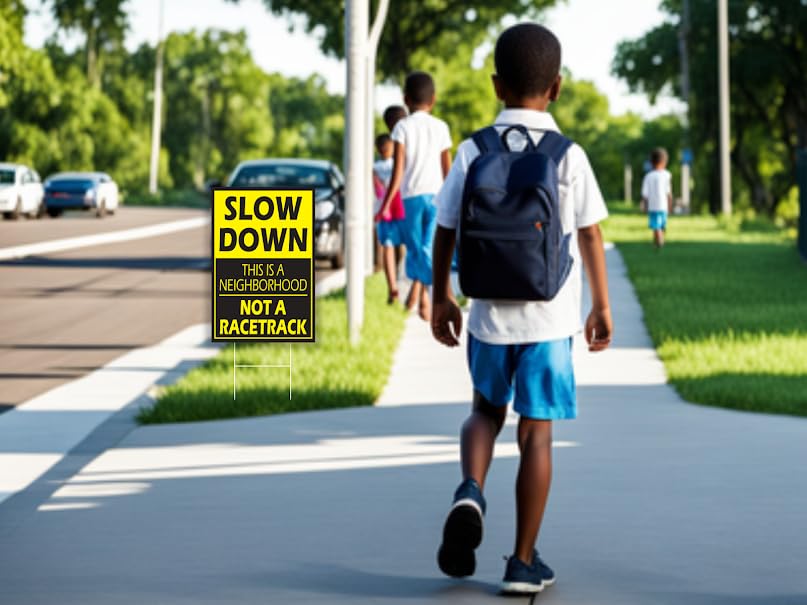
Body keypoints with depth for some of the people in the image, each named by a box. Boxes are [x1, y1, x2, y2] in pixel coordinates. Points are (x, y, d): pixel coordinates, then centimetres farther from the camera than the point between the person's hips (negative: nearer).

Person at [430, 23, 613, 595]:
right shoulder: (568, 156, -6)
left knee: (487, 409, 22)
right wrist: (601, 306, 8)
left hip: (490, 313, 2)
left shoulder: (473, 151, -2)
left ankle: (471, 491, -7)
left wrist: (441, 297, 15)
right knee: (537, 430, 4)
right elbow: (590, 235, -3)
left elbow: (445, 230, 2)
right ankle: (524, 562, 7)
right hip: (549, 315, -2)